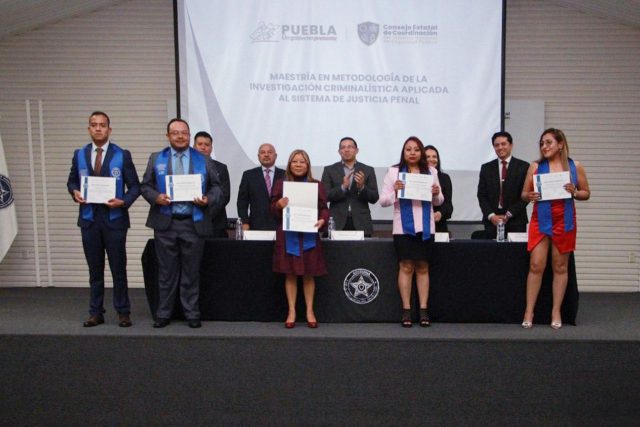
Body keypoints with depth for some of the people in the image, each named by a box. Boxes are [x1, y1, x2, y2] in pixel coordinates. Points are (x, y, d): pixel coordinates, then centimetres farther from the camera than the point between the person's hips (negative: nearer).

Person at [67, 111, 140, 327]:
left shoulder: (122, 155, -1)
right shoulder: (79, 155, 9)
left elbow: (135, 186, -1)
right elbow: (71, 180, 16)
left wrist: (124, 201, -18)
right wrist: (74, 192, -6)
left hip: (114, 218, -3)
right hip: (89, 219, 3)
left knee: (118, 268, 3)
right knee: (95, 269, 10)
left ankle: (123, 312, 14)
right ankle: (96, 312, 20)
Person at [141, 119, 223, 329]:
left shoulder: (204, 160, 7)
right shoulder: (156, 159, 9)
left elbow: (216, 187, 6)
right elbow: (146, 186, 8)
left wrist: (208, 200, -13)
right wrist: (156, 197, -12)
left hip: (194, 223, 0)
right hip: (165, 224, 1)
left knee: (191, 272, 6)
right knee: (166, 272, 7)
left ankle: (192, 314, 16)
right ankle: (163, 313, 19)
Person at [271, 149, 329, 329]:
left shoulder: (316, 185, 6)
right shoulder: (280, 184, 6)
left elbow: (324, 208, 5)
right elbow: (272, 209, 6)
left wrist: (322, 220, -15)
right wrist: (278, 206, -16)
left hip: (309, 236, 0)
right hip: (287, 236, 0)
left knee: (308, 274, 6)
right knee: (290, 274, 4)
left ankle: (309, 311, 18)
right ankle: (291, 311, 15)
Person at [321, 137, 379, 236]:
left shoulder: (368, 170, 9)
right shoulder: (329, 170, 8)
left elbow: (374, 198, 5)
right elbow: (324, 196, -1)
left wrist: (362, 187, -14)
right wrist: (343, 187, -16)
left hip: (361, 224, 1)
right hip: (337, 224, 0)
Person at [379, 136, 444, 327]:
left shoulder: (431, 171, 10)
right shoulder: (394, 172, 3)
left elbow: (439, 201, 15)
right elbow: (383, 201, 0)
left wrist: (437, 194, -6)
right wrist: (395, 191, -18)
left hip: (425, 227, 2)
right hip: (403, 226, -2)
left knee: (423, 267, 6)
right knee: (406, 267, -1)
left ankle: (423, 309, 11)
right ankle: (406, 310, 6)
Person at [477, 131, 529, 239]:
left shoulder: (523, 166, 3)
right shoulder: (486, 168, 10)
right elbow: (481, 195, 7)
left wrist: (508, 215, -9)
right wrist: (491, 216, -6)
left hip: (516, 222, -2)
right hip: (492, 221, 2)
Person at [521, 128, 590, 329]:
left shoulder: (575, 167, 4)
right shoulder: (535, 166, 4)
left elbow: (586, 193, 10)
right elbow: (524, 194, 8)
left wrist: (574, 192, -11)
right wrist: (529, 196, -15)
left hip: (564, 221, 1)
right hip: (541, 220, -1)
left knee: (560, 267, 7)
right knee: (536, 265, -6)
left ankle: (556, 312, 15)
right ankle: (529, 312, 2)